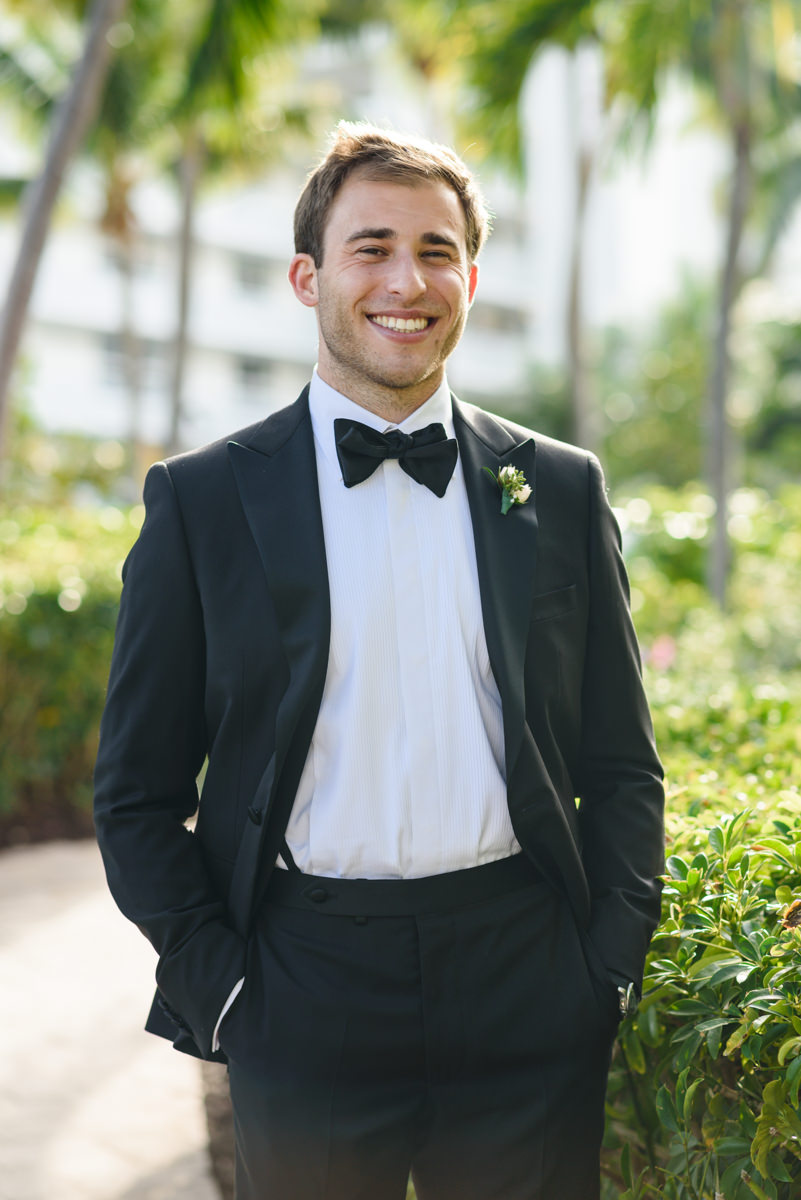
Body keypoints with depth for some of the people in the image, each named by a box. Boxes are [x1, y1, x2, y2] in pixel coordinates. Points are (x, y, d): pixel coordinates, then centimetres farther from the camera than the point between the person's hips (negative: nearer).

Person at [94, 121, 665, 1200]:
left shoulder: (563, 490, 7)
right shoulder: (201, 500, 1)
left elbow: (621, 768, 10)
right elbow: (138, 794, 2)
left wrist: (609, 974, 0)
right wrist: (219, 990, -6)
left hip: (527, 1001, 2)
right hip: (305, 1010, -1)